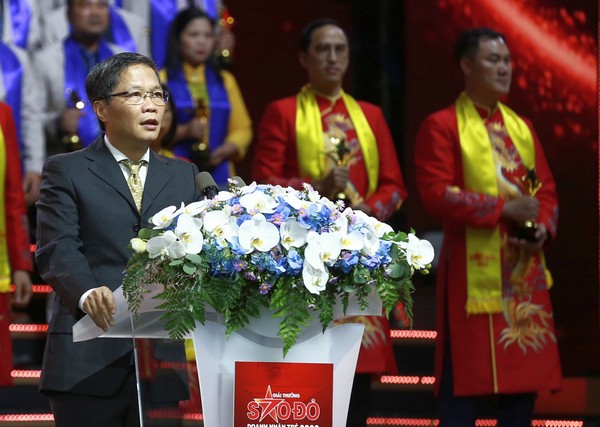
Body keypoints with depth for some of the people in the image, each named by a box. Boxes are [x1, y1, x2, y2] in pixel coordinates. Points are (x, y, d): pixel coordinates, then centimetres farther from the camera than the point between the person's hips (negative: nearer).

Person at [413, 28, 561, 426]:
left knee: (525, 372, 6)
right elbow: (435, 193, -14)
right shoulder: (441, 125, -4)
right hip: (474, 271, -6)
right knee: (466, 376, -5)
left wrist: (543, 229, -6)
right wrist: (503, 208, -18)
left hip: (525, 271, 6)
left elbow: (547, 189, 16)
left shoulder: (522, 127, 16)